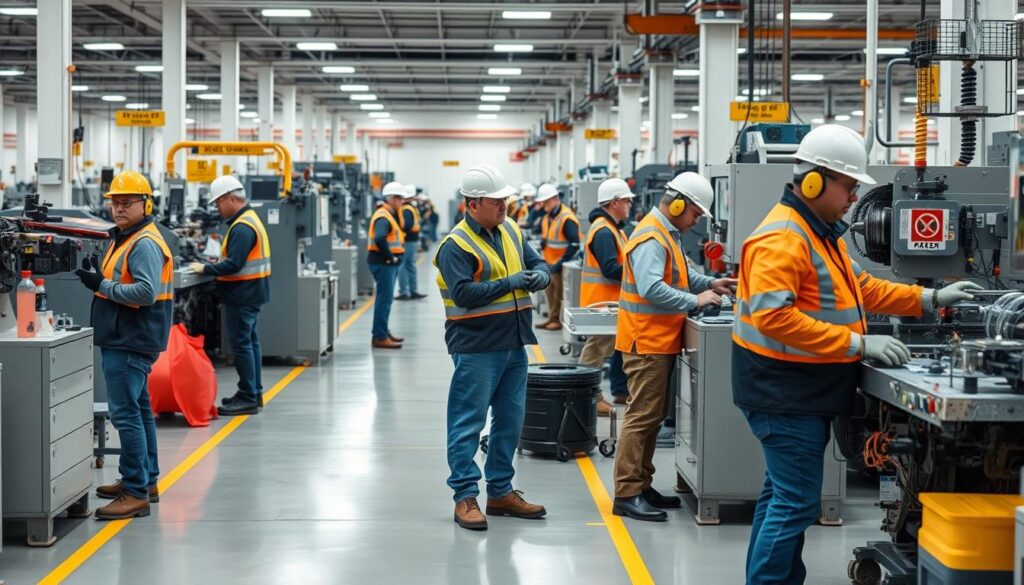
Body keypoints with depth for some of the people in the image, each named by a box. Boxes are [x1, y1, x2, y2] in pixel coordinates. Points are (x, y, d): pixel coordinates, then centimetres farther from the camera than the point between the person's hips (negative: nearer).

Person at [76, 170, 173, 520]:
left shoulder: (145, 244, -16)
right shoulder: (124, 239, 17)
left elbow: (147, 292, -26)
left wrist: (103, 285, -20)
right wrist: (98, 277, 5)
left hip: (130, 344, -11)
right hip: (123, 341, 11)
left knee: (126, 414, -12)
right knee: (138, 410, 18)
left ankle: (136, 493, -10)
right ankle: (146, 481, 29)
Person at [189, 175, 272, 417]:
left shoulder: (242, 227, -19)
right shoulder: (250, 218, 14)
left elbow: (233, 264, -25)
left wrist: (205, 269, -16)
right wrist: (212, 267, 8)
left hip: (242, 295, -11)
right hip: (250, 292, 11)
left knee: (241, 344, -7)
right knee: (250, 341, 15)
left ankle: (248, 399, -5)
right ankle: (254, 393, 23)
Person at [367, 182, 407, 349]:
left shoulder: (392, 214, 16)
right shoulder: (383, 217, -17)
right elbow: (379, 239, -32)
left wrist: (395, 256, 6)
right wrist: (390, 257, -22)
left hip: (389, 263, 11)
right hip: (383, 263, -11)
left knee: (386, 299, 18)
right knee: (385, 299, -8)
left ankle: (383, 332, 29)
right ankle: (380, 337, -6)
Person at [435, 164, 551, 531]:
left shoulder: (510, 231, 11)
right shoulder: (456, 245, -12)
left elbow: (537, 263, 17)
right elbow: (464, 294, -21)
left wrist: (539, 275, -7)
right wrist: (509, 284, -21)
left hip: (514, 345, 8)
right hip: (476, 348, -8)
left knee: (510, 421, 13)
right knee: (469, 422, -4)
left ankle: (500, 492, 24)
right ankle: (465, 497, 3)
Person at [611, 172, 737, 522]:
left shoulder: (669, 234, 15)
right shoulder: (650, 239, -18)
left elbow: (680, 275, 26)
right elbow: (651, 289, -29)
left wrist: (709, 283, 10)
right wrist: (695, 300, -25)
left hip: (662, 343, 11)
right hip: (647, 342, -11)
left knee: (653, 416, 15)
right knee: (642, 416, -9)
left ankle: (642, 486, 22)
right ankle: (627, 494, -6)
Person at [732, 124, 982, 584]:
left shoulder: (821, 232, 15)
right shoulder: (782, 237, -20)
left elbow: (860, 288, 21)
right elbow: (773, 316, -30)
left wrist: (930, 299, 11)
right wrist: (858, 344, -28)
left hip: (803, 390, 11)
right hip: (786, 391, -11)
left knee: (782, 495, 16)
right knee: (798, 502, -8)